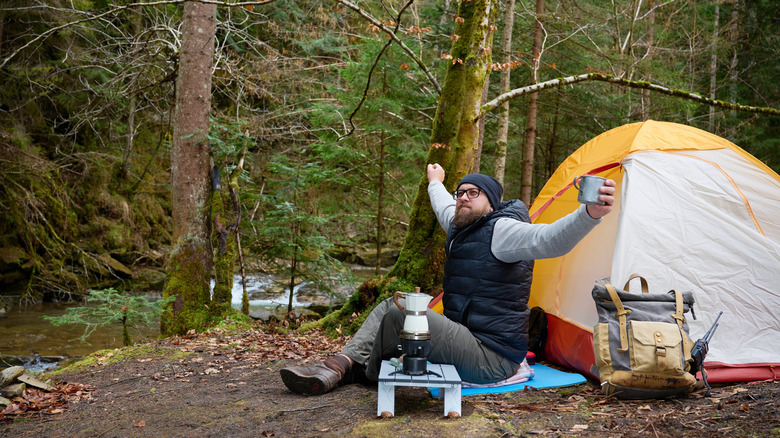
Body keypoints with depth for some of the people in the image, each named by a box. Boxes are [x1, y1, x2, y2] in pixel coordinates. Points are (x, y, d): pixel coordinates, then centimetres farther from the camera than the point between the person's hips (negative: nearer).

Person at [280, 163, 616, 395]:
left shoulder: (502, 230, -17)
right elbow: (445, 208, 36)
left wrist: (590, 214, -53)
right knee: (389, 306, 8)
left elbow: (550, 240, -35)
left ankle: (358, 370, 2)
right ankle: (339, 366, -7)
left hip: (492, 359, -10)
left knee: (400, 314, -22)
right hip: (464, 337, 10)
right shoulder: (460, 228, 12)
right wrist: (435, 183, 55)